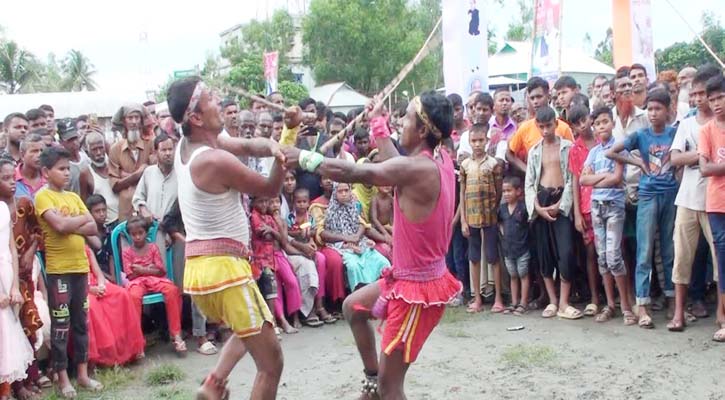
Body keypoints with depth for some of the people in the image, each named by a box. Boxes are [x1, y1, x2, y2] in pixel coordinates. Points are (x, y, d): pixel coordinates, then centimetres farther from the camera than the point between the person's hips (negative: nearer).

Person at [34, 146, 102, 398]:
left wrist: (70, 224, -11)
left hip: (80, 266, 6)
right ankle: (63, 378, 10)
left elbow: (93, 228, 5)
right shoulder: (43, 196, -6)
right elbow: (60, 225, -20)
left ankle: (83, 373, 21)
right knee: (60, 325, 0)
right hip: (58, 269, -6)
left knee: (81, 322, 12)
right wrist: (82, 218, -4)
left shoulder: (74, 197, 13)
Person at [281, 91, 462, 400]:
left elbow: (347, 172, -23)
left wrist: (303, 158, -9)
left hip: (418, 287, -10)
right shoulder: (441, 160, -1)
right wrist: (378, 122, 27)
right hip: (410, 277, 10)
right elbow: (395, 164, 17)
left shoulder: (417, 168, -28)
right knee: (353, 307, 28)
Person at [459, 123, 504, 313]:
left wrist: (498, 214, -4)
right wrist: (463, 220, 2)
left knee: (493, 257, 2)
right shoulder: (465, 165, 5)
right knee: (474, 258, 8)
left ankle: (498, 298, 10)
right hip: (471, 217, 3)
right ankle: (477, 299, 16)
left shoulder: (493, 163, -3)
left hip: (490, 217, -3)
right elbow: (462, 194, 6)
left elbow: (499, 192, 0)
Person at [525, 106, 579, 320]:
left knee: (565, 252, -12)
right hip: (540, 203, 3)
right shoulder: (534, 151, 13)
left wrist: (560, 205, -12)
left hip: (561, 201, -3)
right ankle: (552, 301, 12)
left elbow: (572, 179, -2)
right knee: (544, 253, 4)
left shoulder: (568, 147, 4)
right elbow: (529, 183, 9)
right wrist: (537, 207, -5)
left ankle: (563, 303, -5)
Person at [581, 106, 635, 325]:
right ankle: (610, 304, 12)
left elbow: (617, 178, -12)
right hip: (596, 205, 5)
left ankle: (626, 305, -3)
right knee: (602, 256, 5)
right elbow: (582, 180, 3)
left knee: (613, 255, -12)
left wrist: (594, 179, -2)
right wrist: (604, 175, -9)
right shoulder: (593, 151, 12)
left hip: (614, 204, -5)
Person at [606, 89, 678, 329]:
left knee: (670, 251, 10)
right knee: (645, 252, -4)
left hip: (672, 195, 2)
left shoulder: (675, 133, 5)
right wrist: (637, 162, -3)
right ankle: (642, 307, -4)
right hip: (648, 195, -2)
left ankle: (672, 299, 21)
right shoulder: (641, 136, 1)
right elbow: (610, 152, -4)